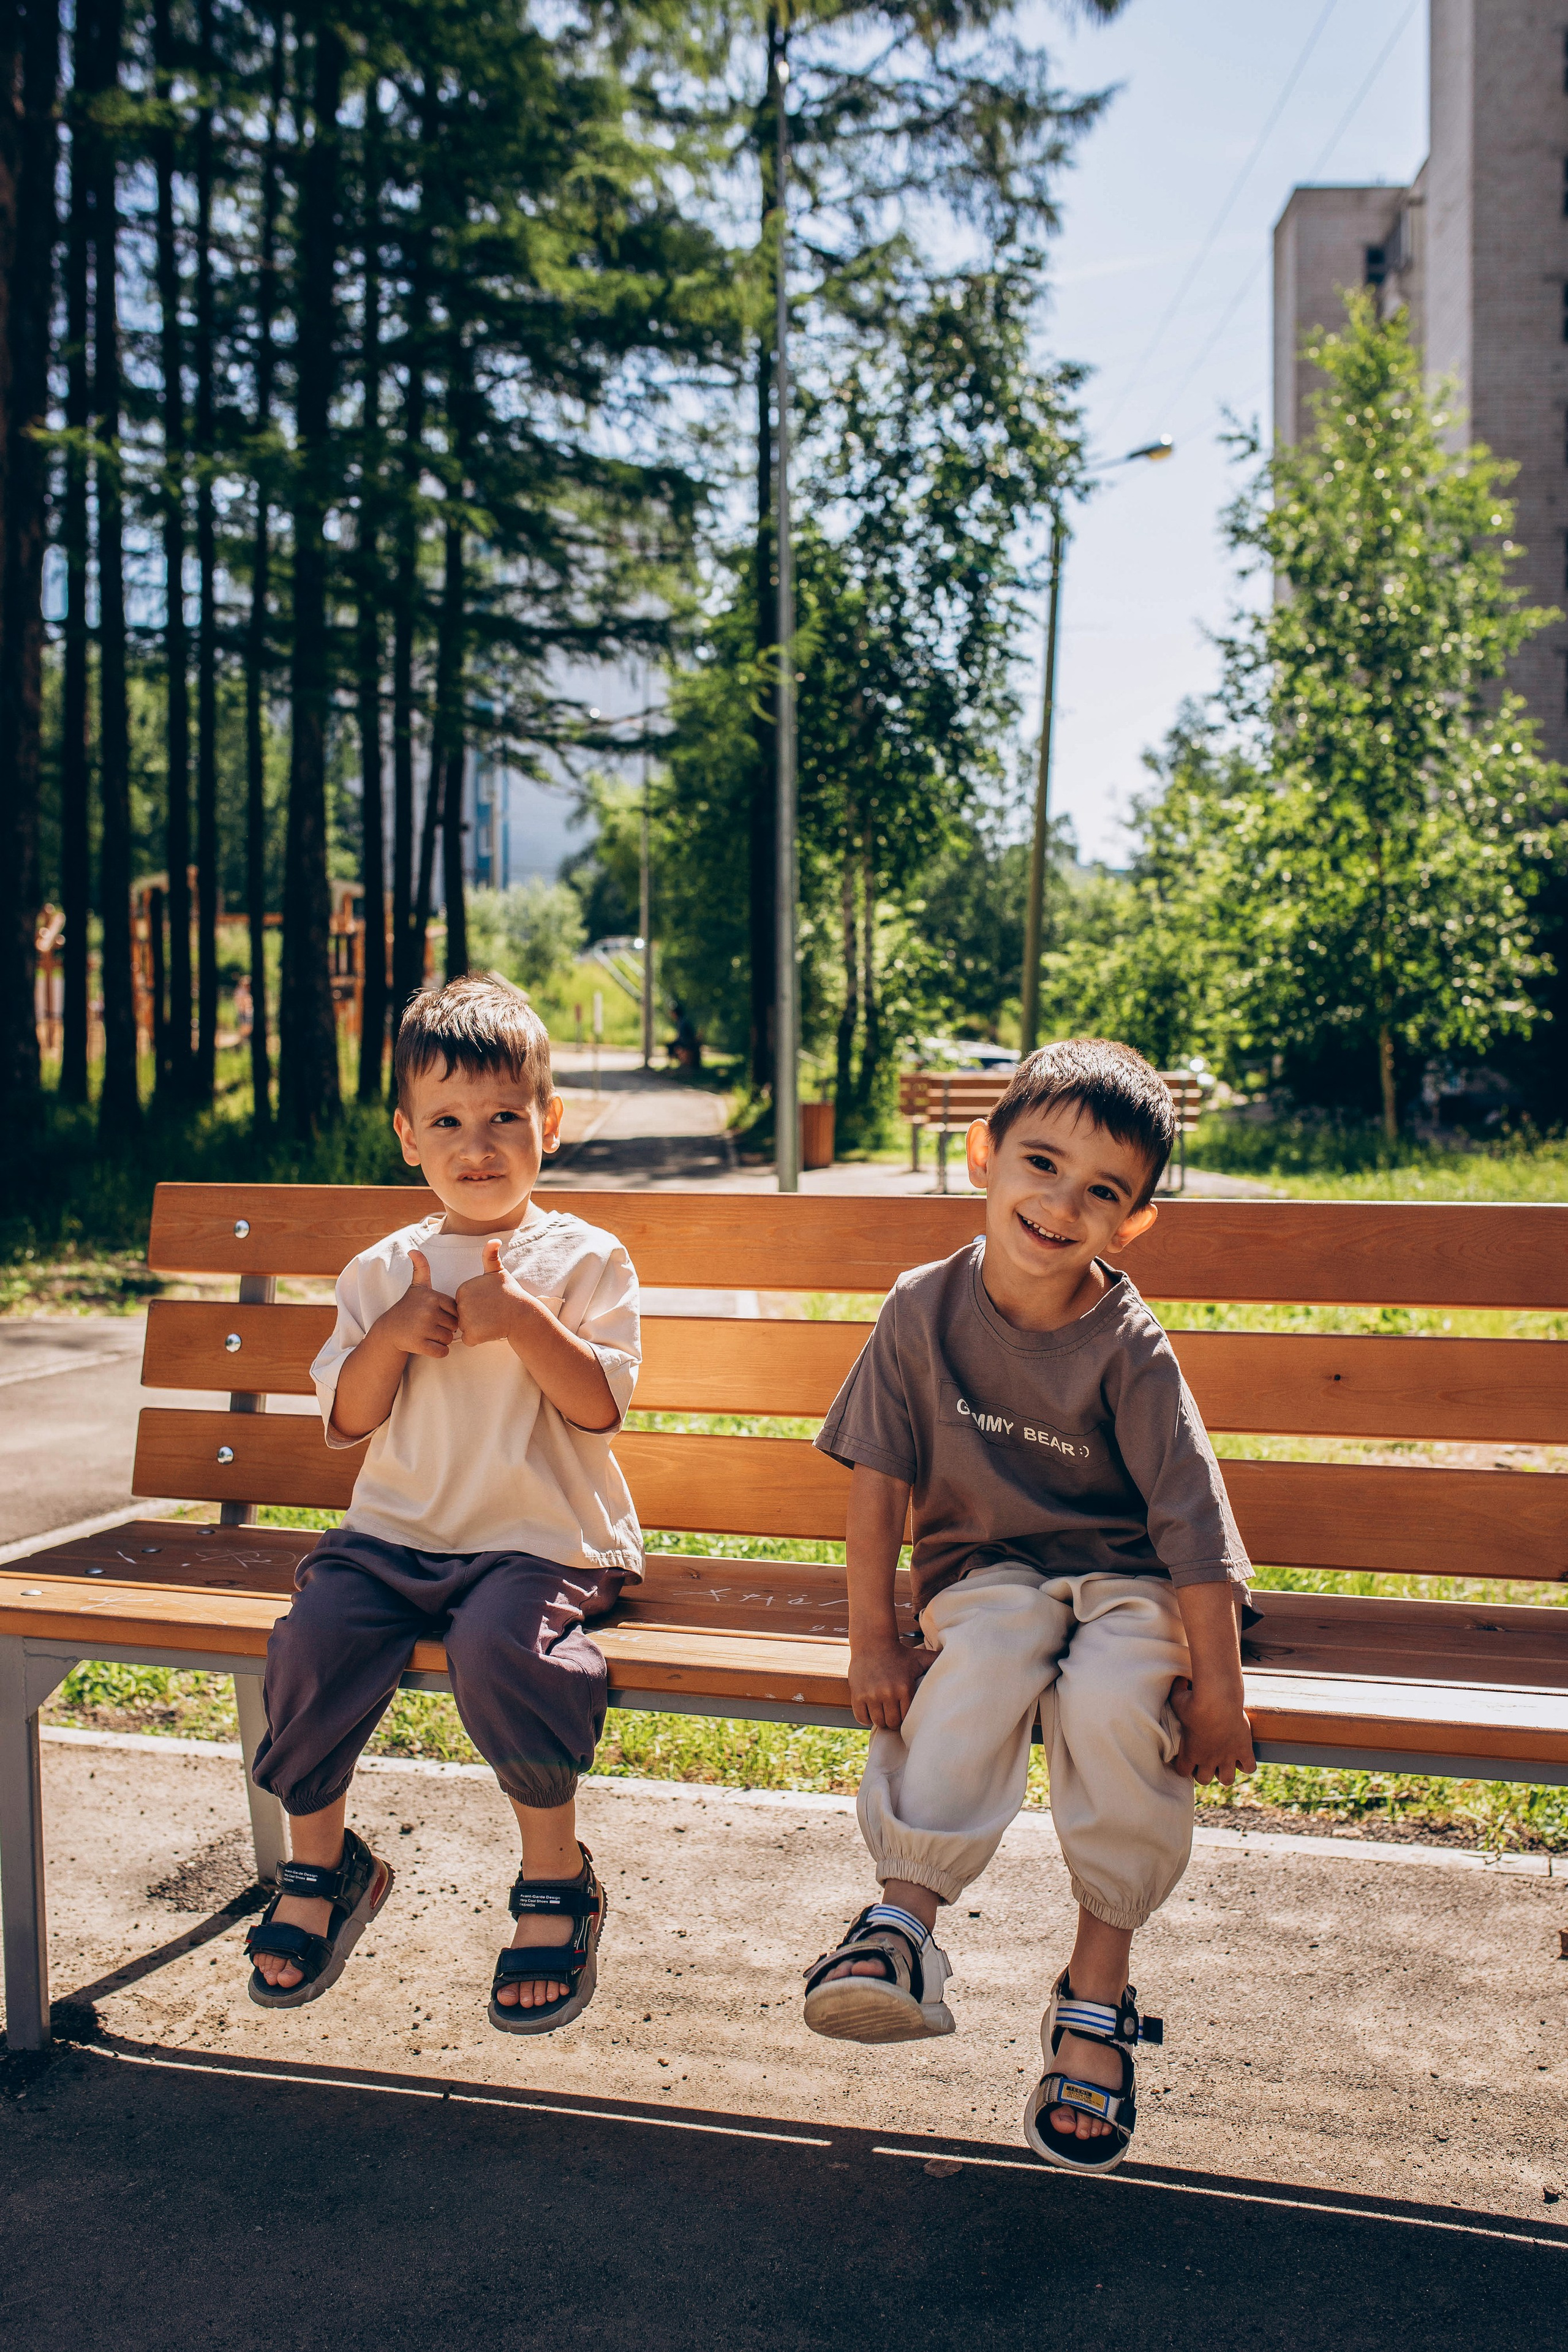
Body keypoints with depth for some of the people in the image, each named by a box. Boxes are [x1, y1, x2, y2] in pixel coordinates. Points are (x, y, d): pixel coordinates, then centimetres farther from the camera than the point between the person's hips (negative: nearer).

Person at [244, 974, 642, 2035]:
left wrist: (525, 1322, -21)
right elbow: (347, 1422, 9)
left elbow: (600, 1407, -9)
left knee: (501, 1648, -32)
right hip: (398, 1529, 4)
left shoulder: (584, 1260, 1)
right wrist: (390, 1337, -8)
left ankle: (558, 1878, -9)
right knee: (315, 1637, -21)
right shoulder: (382, 1272, 12)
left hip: (543, 1538, -4)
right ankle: (321, 1865, 5)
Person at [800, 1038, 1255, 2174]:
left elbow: (1192, 1516, -13)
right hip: (985, 1572, 1)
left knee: (1112, 1702, -30)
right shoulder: (925, 1310, -8)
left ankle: (1097, 1988, -13)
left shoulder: (1128, 1346, -13)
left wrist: (1217, 1686, -16)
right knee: (983, 1669, -33)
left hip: (1121, 1579, -1)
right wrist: (873, 1641, -7)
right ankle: (907, 1919, -29)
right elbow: (879, 1480, -4)